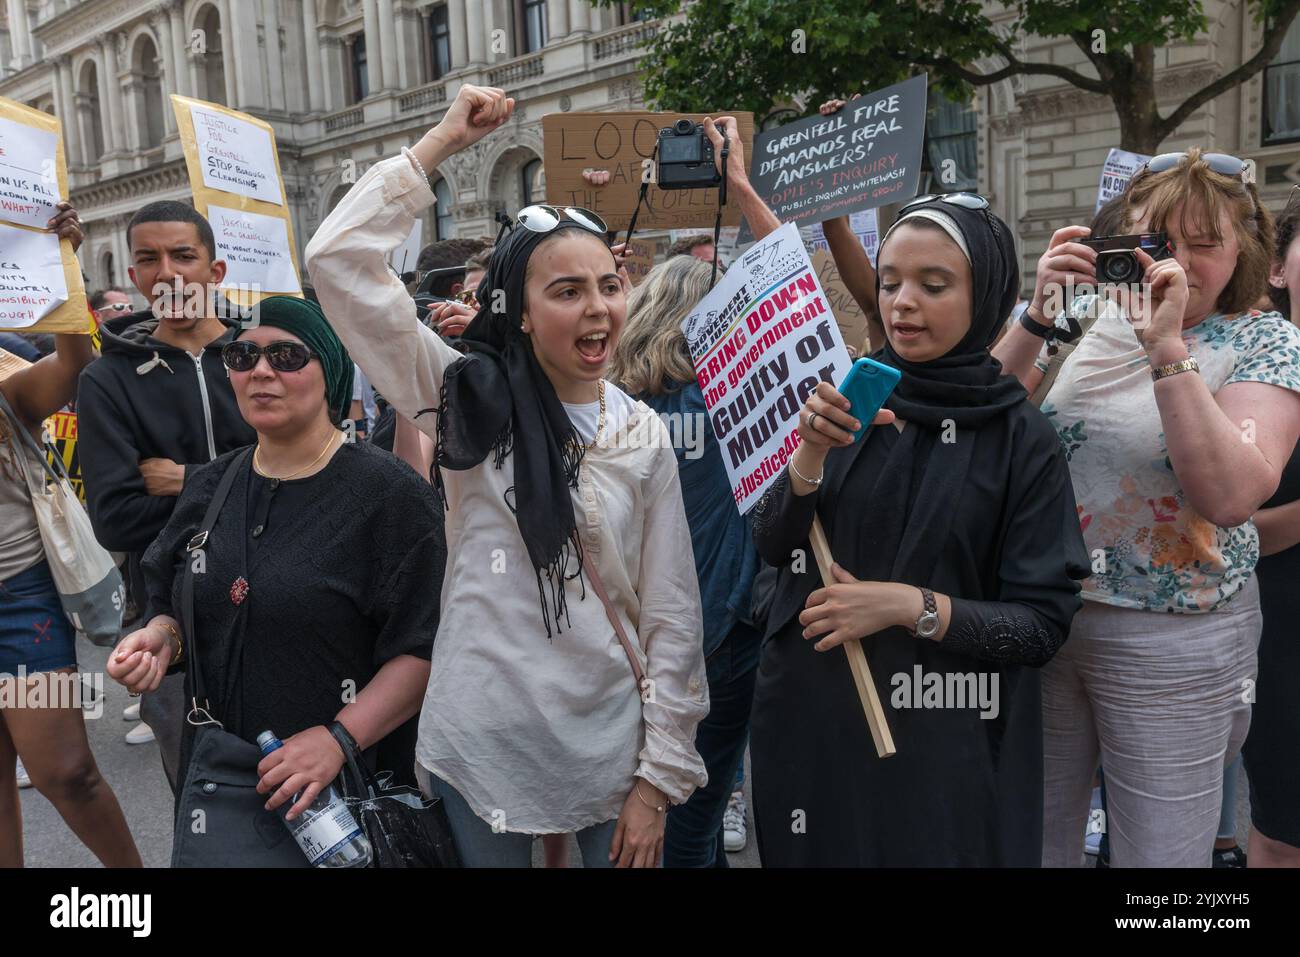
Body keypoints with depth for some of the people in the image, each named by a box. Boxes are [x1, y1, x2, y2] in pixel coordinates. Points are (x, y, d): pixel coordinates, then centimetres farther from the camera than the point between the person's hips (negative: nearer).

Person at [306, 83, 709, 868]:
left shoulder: (644, 435, -1)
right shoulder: (470, 400, -4)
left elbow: (672, 616, 0)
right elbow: (338, 257, -11)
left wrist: (658, 778, -2)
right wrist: (445, 140, -9)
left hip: (608, 745, 2)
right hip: (482, 743, -1)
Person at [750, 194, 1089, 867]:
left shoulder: (1022, 440, -8)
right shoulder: (845, 402, -2)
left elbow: (1044, 624, -8)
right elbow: (772, 548, -4)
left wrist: (913, 606, -20)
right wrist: (811, 453, -20)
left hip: (944, 745, -2)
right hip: (810, 725, 3)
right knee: (815, 850, 18)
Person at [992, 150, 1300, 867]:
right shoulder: (1091, 316, 3)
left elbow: (1231, 496, -22)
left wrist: (1166, 348, -26)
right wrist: (1040, 312, -18)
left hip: (1172, 644, -3)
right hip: (1044, 615, 3)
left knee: (1159, 852, 11)